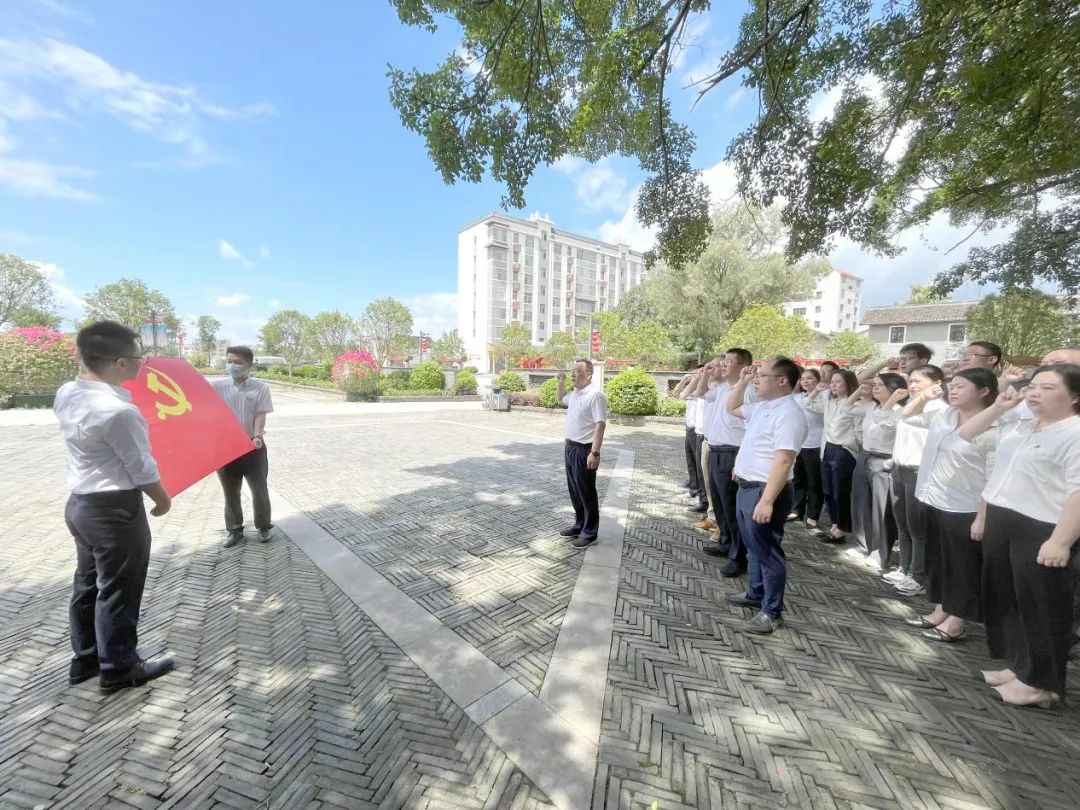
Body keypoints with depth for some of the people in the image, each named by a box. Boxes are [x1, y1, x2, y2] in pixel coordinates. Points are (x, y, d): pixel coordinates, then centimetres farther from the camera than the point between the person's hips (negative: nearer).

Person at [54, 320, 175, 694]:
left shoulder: (66, 393, -2)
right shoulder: (118, 411, -27)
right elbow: (142, 468, -19)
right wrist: (163, 500, -1)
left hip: (80, 503, 9)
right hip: (115, 510, -9)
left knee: (87, 583, 22)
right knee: (118, 591, 8)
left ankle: (85, 659, 40)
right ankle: (118, 669, 25)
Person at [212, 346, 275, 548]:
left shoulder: (260, 387, -3)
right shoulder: (218, 386, 3)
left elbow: (260, 415, -9)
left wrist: (257, 436, -25)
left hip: (252, 446, -2)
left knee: (259, 490, 7)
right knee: (230, 492, 13)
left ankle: (263, 527, 25)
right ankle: (234, 531, 28)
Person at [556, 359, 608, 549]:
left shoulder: (595, 394, -18)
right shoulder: (575, 393, 11)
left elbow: (600, 425, -23)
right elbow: (561, 400, 33)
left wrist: (594, 452, -27)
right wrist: (561, 382, 16)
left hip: (584, 450, -9)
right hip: (570, 447, 9)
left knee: (587, 493, 2)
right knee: (574, 491, 17)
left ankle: (590, 532, 16)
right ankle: (579, 525, 32)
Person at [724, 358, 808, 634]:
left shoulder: (788, 413, -20)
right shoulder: (762, 406, 10)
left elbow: (783, 461, -27)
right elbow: (732, 407, 28)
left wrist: (767, 500, -30)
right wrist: (742, 381, 13)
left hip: (765, 490, -10)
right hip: (748, 487, 10)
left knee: (767, 551, 3)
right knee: (754, 547, 22)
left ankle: (772, 612, 19)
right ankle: (756, 593, 40)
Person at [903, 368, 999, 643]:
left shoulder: (994, 429, -16)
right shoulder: (944, 416, 3)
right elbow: (908, 416, 20)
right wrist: (923, 397, 3)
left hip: (964, 510, -7)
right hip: (935, 503, 7)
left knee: (962, 567, 9)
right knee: (938, 561, 18)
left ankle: (956, 622, 24)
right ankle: (940, 612, 34)